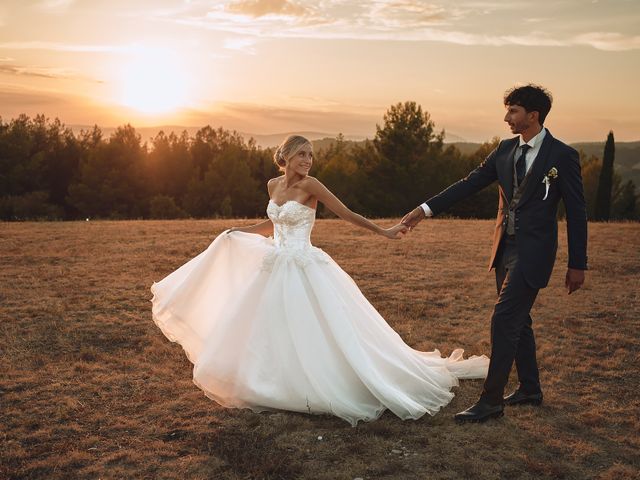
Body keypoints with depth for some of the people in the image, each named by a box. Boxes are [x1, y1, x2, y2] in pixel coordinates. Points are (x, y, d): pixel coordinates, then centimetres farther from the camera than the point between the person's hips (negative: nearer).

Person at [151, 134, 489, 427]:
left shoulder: (310, 185, -11)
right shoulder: (273, 185, 8)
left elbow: (347, 214, -10)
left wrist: (384, 232, -12)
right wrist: (237, 234, 23)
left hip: (303, 271, -7)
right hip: (275, 269, 7)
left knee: (309, 333, -6)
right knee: (270, 334, 13)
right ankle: (281, 388, 29)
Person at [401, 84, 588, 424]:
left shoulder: (562, 156, -10)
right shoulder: (505, 150, 7)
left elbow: (576, 212, -7)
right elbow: (469, 184, 7)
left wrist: (577, 265, -6)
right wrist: (426, 209, -1)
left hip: (533, 252, -7)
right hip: (505, 247, 7)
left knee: (504, 320, -11)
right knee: (517, 320, 16)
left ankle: (491, 401, -2)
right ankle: (529, 390, 32)